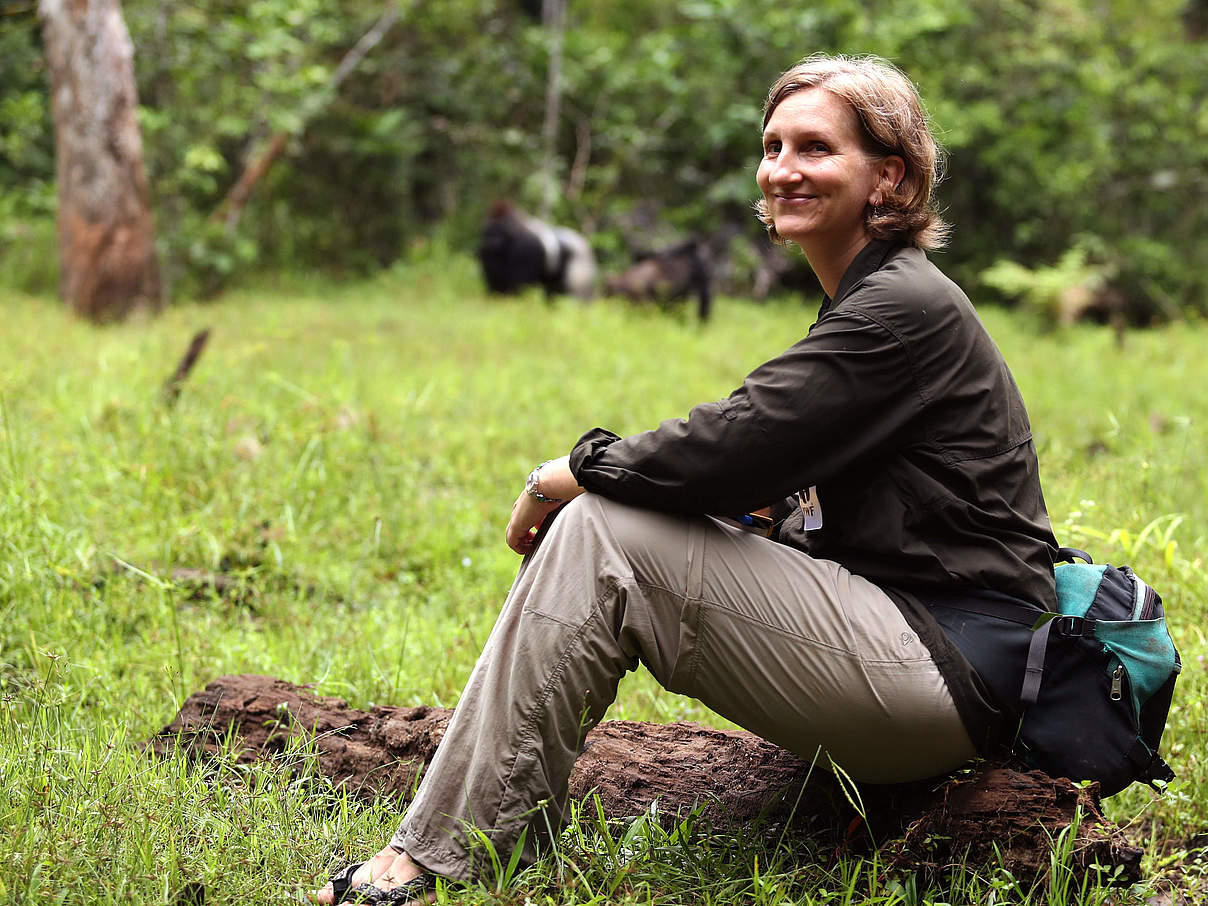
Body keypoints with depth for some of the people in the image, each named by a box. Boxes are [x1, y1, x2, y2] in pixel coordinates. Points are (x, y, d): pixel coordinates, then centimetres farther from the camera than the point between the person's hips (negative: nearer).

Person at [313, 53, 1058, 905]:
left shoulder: (909, 308, -13)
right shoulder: (864, 305, 18)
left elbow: (731, 450, -20)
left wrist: (570, 472, -6)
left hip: (942, 669, -10)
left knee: (599, 534, -16)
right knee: (594, 527, 5)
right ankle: (444, 834, 5)